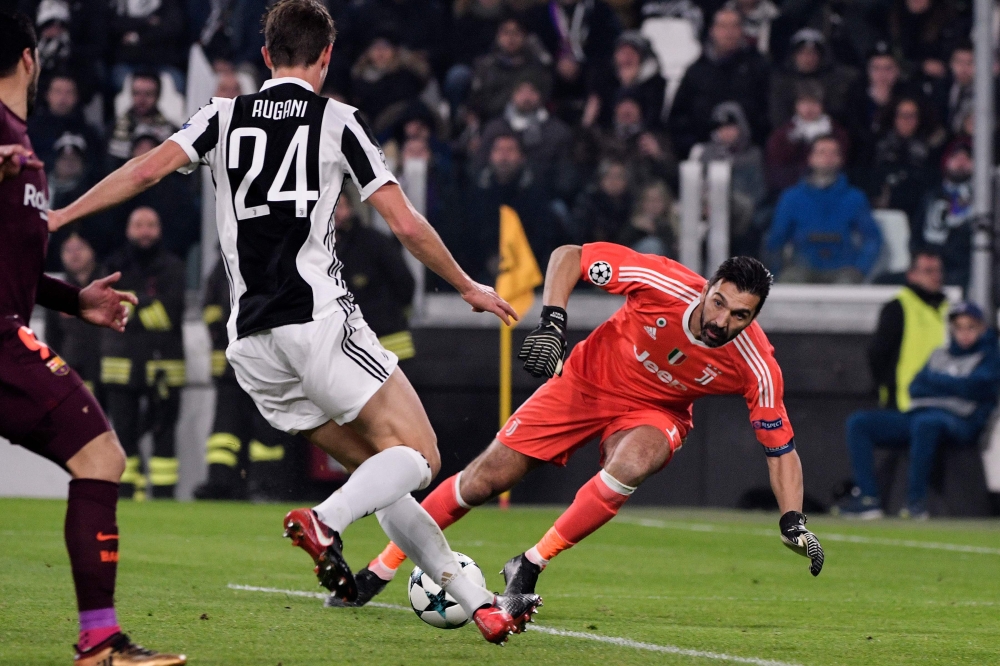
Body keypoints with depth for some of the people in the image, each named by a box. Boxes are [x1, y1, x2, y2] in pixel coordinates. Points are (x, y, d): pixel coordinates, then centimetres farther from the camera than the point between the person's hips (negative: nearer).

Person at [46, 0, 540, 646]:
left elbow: (145, 170, 2)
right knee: (418, 457, -3)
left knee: (378, 470, 12)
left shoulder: (225, 115, 13)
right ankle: (325, 522, -31)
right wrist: (469, 287, 15)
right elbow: (406, 225, 2)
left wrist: (58, 216, 10)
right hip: (318, 316, -5)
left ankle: (477, 600, 8)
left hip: (250, 344, 5)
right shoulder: (337, 120, 4)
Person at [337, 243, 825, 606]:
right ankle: (380, 570, 16)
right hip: (586, 384, 0)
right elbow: (567, 255, -18)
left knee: (633, 463, -37)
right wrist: (552, 323, -30)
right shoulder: (663, 283, -30)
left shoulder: (755, 367, -26)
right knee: (483, 480, -3)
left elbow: (781, 448, -14)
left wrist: (794, 522, -25)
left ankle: (529, 566, -20)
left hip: (653, 412, 0)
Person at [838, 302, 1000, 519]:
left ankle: (916, 500, -37)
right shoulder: (940, 354, 27)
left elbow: (973, 387, -7)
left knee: (925, 423, -43)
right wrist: (951, 385, -1)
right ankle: (868, 498, -21)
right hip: (917, 412, 7)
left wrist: (935, 380, 6)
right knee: (858, 422, -10)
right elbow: (915, 388, 16)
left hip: (959, 420, -7)